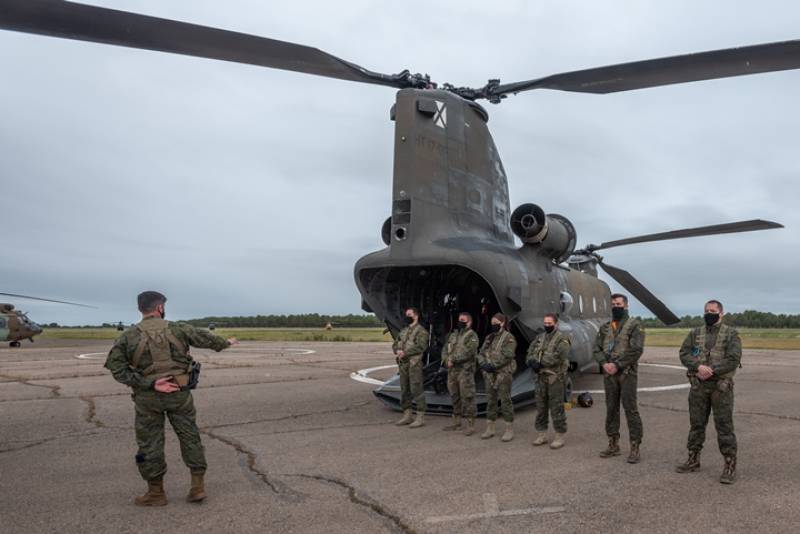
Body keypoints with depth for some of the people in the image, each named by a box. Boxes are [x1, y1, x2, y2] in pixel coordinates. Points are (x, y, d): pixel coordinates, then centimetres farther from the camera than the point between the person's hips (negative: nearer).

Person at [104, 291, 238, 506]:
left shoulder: (128, 336, -5)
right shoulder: (178, 329, -3)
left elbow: (116, 366, -13)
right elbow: (206, 339, 10)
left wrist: (148, 383, -13)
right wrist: (227, 342, 29)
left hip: (148, 397, 0)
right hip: (179, 393, 1)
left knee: (150, 444, 12)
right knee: (190, 437, 14)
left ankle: (156, 492, 21)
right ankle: (198, 486, 18)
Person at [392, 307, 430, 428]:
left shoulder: (421, 330, -6)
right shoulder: (403, 331, 19)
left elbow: (421, 346, -18)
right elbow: (395, 344, 16)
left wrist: (405, 353, -19)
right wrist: (398, 351, -7)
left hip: (414, 364, -8)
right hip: (402, 364, 8)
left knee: (417, 390, -6)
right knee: (404, 390, 11)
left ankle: (420, 417, 0)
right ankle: (407, 416, 21)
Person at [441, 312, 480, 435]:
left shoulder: (472, 336, -6)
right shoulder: (453, 335, 18)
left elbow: (467, 352, -18)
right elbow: (445, 349, 13)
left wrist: (453, 360, -17)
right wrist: (446, 360, -6)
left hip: (465, 371, -8)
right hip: (452, 371, 8)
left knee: (467, 398, -6)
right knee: (454, 397, 14)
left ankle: (470, 425, 1)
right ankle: (456, 423, 24)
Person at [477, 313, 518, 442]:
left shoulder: (509, 337, -6)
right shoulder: (489, 337, 16)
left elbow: (507, 356, -16)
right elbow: (481, 353, 13)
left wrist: (493, 365, -19)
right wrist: (483, 363, -6)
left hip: (503, 373, -7)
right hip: (489, 373, 7)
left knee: (505, 400, -3)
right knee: (490, 400, 11)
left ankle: (509, 430, 7)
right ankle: (490, 428, 19)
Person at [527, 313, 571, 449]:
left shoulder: (562, 339, -7)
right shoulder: (540, 338, 14)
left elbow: (558, 358, -20)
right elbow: (530, 353, 10)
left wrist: (540, 362, -20)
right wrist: (532, 361, -12)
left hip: (555, 378, -6)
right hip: (541, 377, 6)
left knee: (556, 408, -2)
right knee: (540, 407, 12)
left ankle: (560, 437, 8)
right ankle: (541, 435, 22)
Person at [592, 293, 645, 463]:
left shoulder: (634, 325, -3)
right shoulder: (605, 328, 14)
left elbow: (636, 350, -13)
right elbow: (597, 349, 9)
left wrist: (617, 365, -16)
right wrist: (604, 364, -10)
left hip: (626, 373, -5)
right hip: (608, 374, 5)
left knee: (630, 409, -4)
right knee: (611, 409, 10)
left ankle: (635, 448, 2)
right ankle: (613, 445, 20)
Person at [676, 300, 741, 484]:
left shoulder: (731, 334, -1)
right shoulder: (695, 333, 10)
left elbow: (733, 359, -11)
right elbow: (684, 354, 1)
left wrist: (712, 371, -18)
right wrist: (698, 367, -17)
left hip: (721, 386, -4)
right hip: (698, 386, 4)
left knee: (724, 425, -2)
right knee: (696, 423, 11)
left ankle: (730, 465, 7)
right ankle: (693, 459, 23)